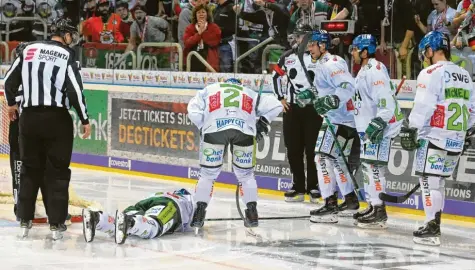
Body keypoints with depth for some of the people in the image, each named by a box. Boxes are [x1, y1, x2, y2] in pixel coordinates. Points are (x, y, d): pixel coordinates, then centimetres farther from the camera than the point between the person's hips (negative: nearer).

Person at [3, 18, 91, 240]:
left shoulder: (29, 49, 6)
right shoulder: (67, 55, -6)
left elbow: (10, 79, 11)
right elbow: (75, 90, -12)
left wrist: (11, 103, 29)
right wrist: (84, 120, -2)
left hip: (29, 117, 4)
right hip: (57, 118, -4)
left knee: (30, 169, 15)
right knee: (57, 172, 4)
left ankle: (24, 221, 16)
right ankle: (56, 224, 4)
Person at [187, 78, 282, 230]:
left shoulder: (209, 90, 32)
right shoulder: (250, 94, 35)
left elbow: (193, 110, 15)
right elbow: (275, 105, 23)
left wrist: (203, 128, 22)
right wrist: (263, 123, 30)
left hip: (214, 128, -1)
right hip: (244, 130, 1)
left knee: (208, 173, 14)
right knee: (245, 173, 20)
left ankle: (199, 213, 8)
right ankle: (252, 213, 15)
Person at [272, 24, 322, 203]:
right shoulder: (287, 57, 6)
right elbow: (276, 76, 16)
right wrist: (281, 98, 8)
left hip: (313, 108, -3)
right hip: (291, 107, 3)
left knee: (312, 149, -4)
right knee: (293, 149, 4)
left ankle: (314, 187, 2)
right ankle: (298, 187, 11)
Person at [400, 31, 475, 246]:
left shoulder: (431, 73, -10)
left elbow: (423, 107, -17)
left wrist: (412, 131, -11)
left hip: (434, 138, -7)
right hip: (456, 141, 8)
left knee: (429, 180, -4)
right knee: (438, 180, 16)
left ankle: (432, 228, -9)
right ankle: (433, 224, 19)